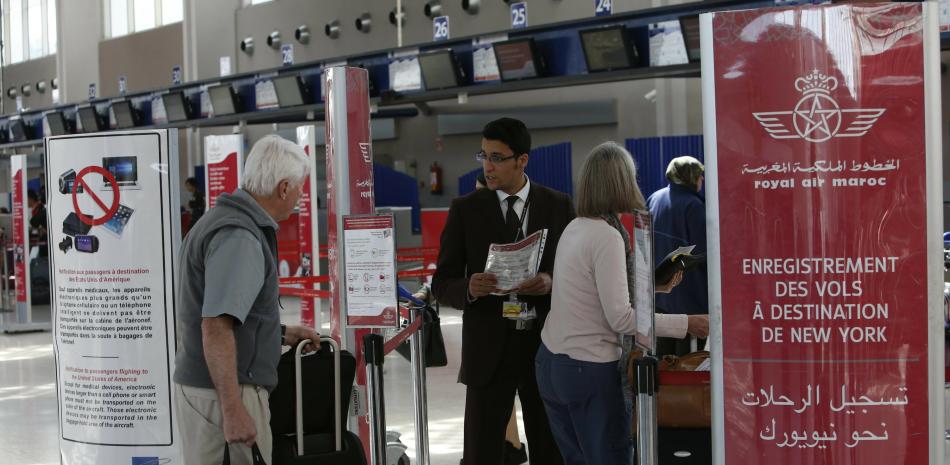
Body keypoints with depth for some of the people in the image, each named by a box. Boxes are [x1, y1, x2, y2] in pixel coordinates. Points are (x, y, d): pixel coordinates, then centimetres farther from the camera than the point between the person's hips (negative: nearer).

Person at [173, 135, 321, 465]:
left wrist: (282, 334, 24)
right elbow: (216, 328, -27)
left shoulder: (222, 218, 14)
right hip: (222, 393, -10)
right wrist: (233, 411, -28)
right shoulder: (239, 237, -19)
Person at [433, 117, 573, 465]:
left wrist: (552, 282, -16)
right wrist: (469, 288, -20)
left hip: (547, 346, 1)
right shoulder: (465, 210, 2)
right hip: (489, 349, -1)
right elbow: (442, 284, 2)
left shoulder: (558, 206, 4)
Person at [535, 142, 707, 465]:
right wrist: (685, 324, -18)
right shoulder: (607, 237, -18)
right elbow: (621, 318, -20)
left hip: (551, 362, 8)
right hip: (590, 371, -8)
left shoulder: (575, 228, 7)